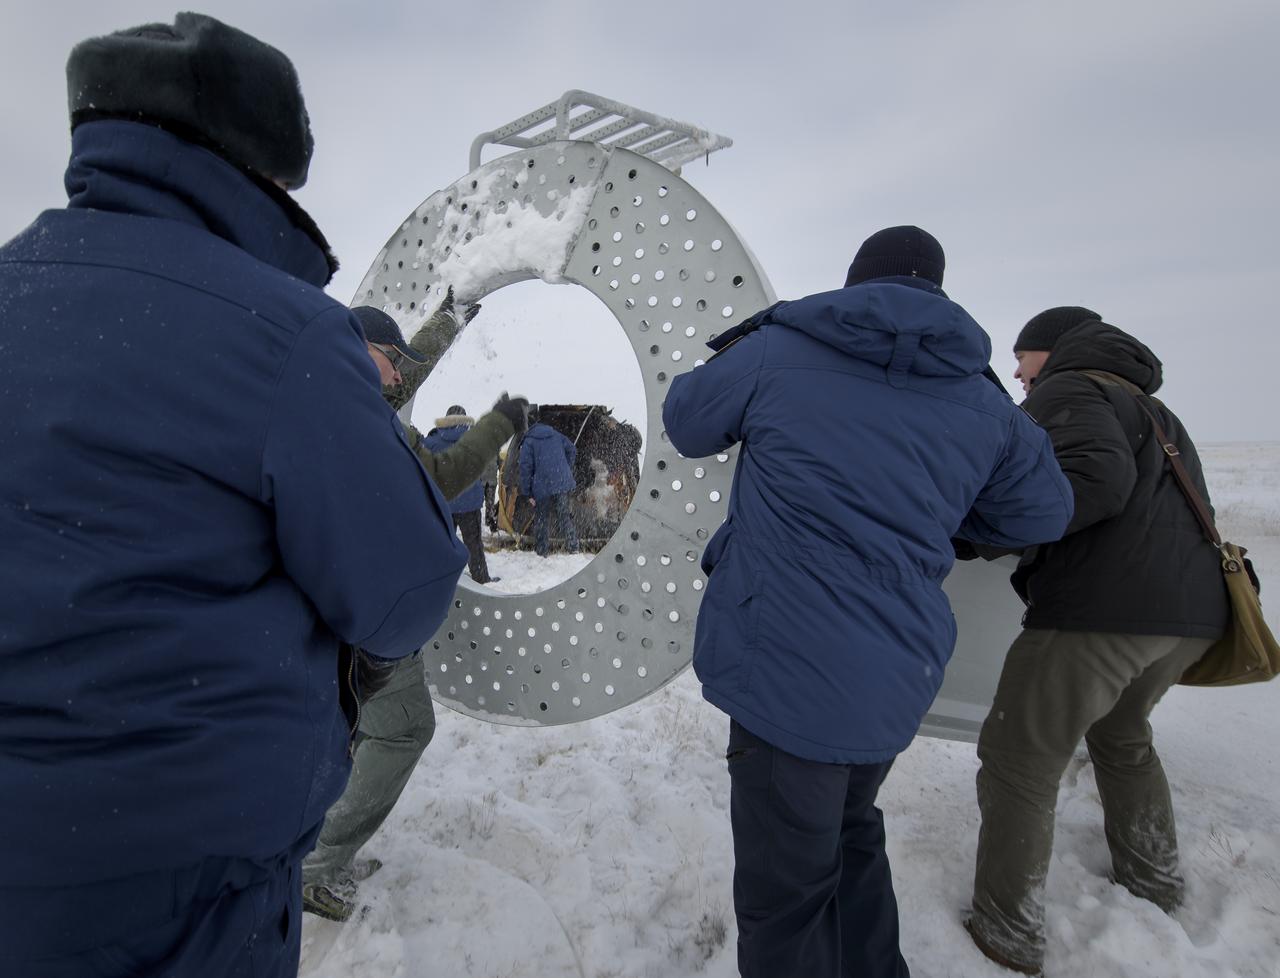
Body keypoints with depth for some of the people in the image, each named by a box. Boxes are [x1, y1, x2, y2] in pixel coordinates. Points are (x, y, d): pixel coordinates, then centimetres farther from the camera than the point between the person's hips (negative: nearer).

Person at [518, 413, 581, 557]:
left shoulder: (528, 442, 2)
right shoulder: (556, 435, 15)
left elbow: (525, 467, -4)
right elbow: (572, 450, 11)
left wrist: (528, 492, -1)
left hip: (542, 487, -4)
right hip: (563, 484, 4)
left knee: (542, 518, 10)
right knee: (564, 515, 15)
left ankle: (542, 551, 15)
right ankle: (573, 546, 12)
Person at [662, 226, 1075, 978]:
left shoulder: (777, 347, -4)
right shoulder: (983, 401, 6)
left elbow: (687, 423, 10)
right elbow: (1043, 515, 17)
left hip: (788, 666, -5)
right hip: (899, 673, 6)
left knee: (786, 886, 8)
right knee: (848, 836, 28)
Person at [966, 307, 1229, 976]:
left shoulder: (1066, 389, -1)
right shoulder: (1145, 406, 27)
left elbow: (1097, 478, -20)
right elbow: (1161, 507, 23)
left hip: (1102, 608, -10)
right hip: (1192, 610, 10)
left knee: (1019, 761, -1)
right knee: (1120, 734, 31)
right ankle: (1155, 887, 43)